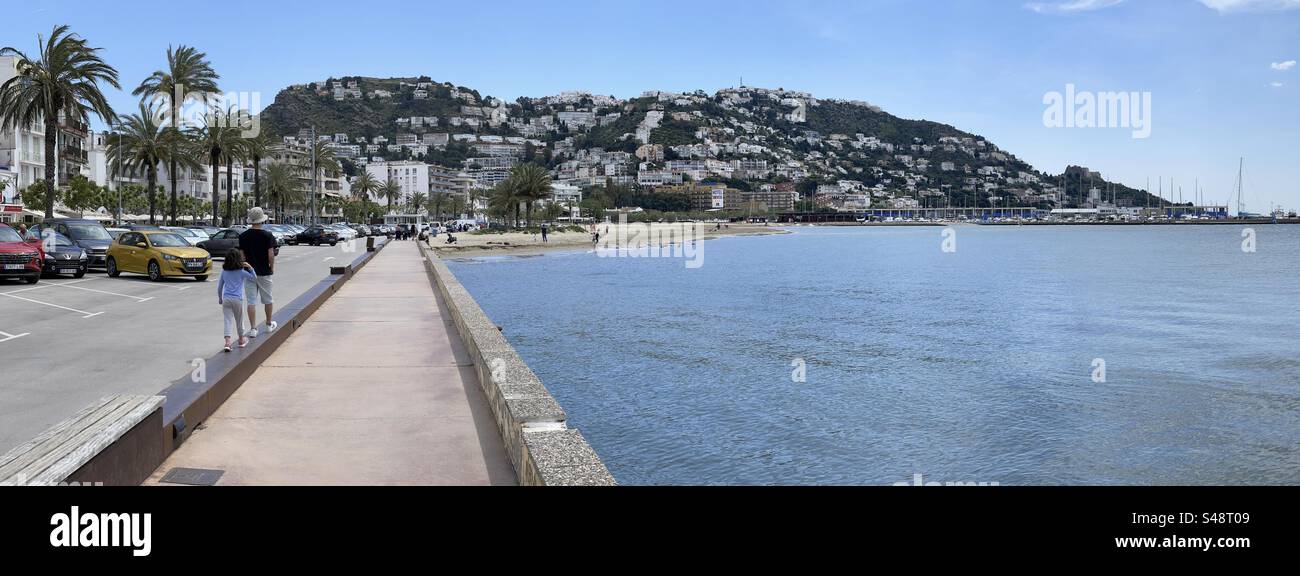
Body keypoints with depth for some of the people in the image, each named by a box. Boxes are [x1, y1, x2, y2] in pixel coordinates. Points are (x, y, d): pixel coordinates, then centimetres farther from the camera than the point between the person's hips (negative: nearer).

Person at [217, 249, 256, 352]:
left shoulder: (224, 271, 5)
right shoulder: (242, 271, -4)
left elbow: (219, 286, 12)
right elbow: (255, 279, 7)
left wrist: (220, 298, 23)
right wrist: (250, 268, 5)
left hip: (226, 299, 2)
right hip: (237, 299, -2)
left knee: (228, 320, -1)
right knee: (239, 320, 13)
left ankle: (227, 341, -14)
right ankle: (241, 339, 29)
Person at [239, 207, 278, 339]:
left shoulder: (243, 236, -2)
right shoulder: (268, 236, -11)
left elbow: (242, 255, 0)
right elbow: (271, 255, -14)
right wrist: (272, 268, 2)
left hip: (249, 272, 2)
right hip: (264, 272, -2)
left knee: (251, 302, 4)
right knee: (268, 300, 15)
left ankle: (253, 329, 1)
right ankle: (269, 325, 29)